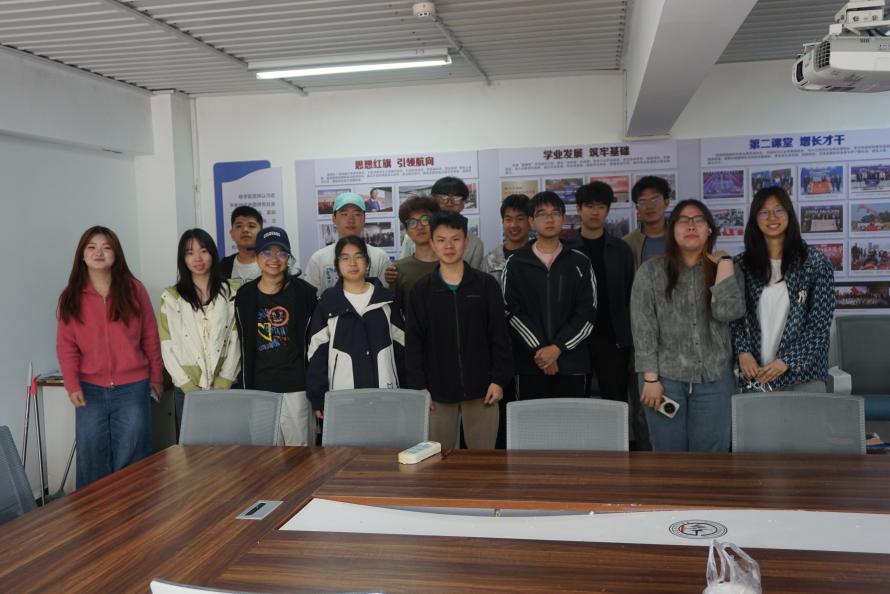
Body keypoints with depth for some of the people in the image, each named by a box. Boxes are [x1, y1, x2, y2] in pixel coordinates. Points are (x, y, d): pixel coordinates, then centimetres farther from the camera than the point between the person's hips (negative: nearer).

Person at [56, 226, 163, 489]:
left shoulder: (134, 290, 0)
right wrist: (72, 385, -8)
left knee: (130, 459, 5)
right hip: (90, 390, 1)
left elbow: (150, 338, 4)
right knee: (90, 458, 7)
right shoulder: (71, 297, 2)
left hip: (132, 388, -1)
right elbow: (66, 345, 1)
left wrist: (156, 377, 7)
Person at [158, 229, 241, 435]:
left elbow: (236, 340, 0)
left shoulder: (232, 291, 4)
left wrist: (222, 384, -9)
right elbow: (168, 348, 0)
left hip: (226, 388, 0)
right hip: (187, 391, 0)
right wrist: (190, 387, -8)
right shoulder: (171, 297, 5)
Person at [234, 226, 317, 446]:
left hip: (296, 388, -2)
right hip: (260, 388, 2)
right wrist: (246, 388, 9)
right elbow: (245, 347, 11)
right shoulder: (245, 296, 6)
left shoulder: (304, 292, -1)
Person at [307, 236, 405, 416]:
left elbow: (401, 344, 9)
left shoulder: (386, 298, 7)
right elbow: (317, 351, 2)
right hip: (342, 394, -1)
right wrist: (318, 398, -2)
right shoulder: (328, 301, 3)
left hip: (384, 391, 1)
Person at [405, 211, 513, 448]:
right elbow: (413, 343, 3)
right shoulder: (421, 290, 2)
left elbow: (499, 336, 1)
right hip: (438, 389, 1)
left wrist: (499, 379, -4)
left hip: (480, 387, 0)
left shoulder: (486, 285, 1)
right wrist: (418, 386, -3)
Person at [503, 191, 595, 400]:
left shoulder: (580, 262, 6)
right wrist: (539, 349, -11)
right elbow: (512, 312, -2)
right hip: (529, 363, 0)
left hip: (572, 362, 1)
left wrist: (557, 347, -10)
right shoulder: (515, 263, 5)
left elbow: (587, 311, 0)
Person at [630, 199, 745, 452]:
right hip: (666, 377, -1)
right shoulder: (651, 270, 0)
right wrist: (650, 378, -10)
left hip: (714, 378, 2)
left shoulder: (725, 269, 6)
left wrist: (724, 262, -7)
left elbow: (728, 312, -13)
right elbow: (643, 328, -4)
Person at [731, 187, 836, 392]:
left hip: (802, 373, -1)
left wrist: (787, 361, -11)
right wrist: (743, 352, -11)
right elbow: (735, 315, 4)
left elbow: (820, 321, -4)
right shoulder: (742, 264, 5)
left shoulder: (815, 262, 0)